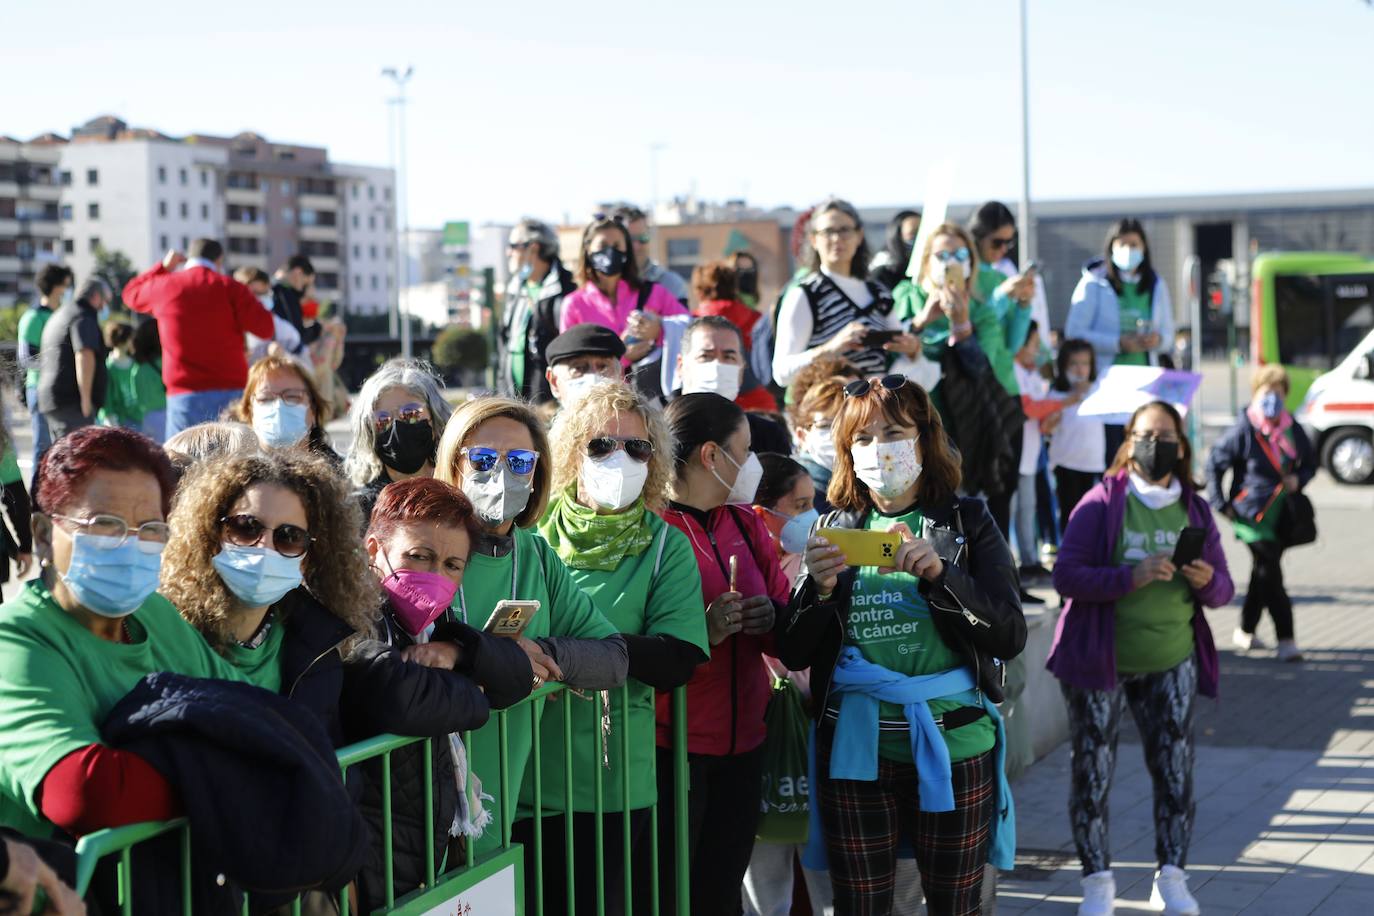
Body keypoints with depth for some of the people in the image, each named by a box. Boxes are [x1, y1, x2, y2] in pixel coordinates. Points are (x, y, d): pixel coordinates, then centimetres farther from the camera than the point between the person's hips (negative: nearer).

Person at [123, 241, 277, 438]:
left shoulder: (164, 286, 8)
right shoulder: (229, 287, 0)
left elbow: (131, 293, 30)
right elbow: (266, 328, -5)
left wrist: (163, 267, 37)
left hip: (183, 395, 1)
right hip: (231, 392, -1)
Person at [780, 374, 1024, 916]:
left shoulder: (966, 522, 3)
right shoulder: (834, 529, 8)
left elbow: (1010, 638, -7)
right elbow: (793, 654, 4)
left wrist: (938, 571, -20)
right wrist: (820, 588, -14)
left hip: (953, 746, -1)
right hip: (856, 748, 1)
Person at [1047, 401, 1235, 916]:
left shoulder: (1195, 510, 7)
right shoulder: (1101, 503, -5)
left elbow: (1223, 590, 11)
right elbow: (1066, 576, -13)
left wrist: (1208, 581, -13)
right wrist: (1131, 577, -24)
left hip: (1171, 663, 3)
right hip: (1100, 660, -3)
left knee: (1176, 769, 1)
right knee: (1092, 771, -1)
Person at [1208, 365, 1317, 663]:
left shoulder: (1294, 431, 3)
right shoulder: (1244, 430, -10)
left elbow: (1310, 462, 18)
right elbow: (1215, 463, -3)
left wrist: (1298, 480, -4)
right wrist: (1222, 504, -5)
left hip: (1282, 513, 5)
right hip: (1252, 512, -5)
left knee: (1264, 571, 14)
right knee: (1270, 573, -9)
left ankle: (1245, 632, 28)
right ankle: (1286, 639, -7)